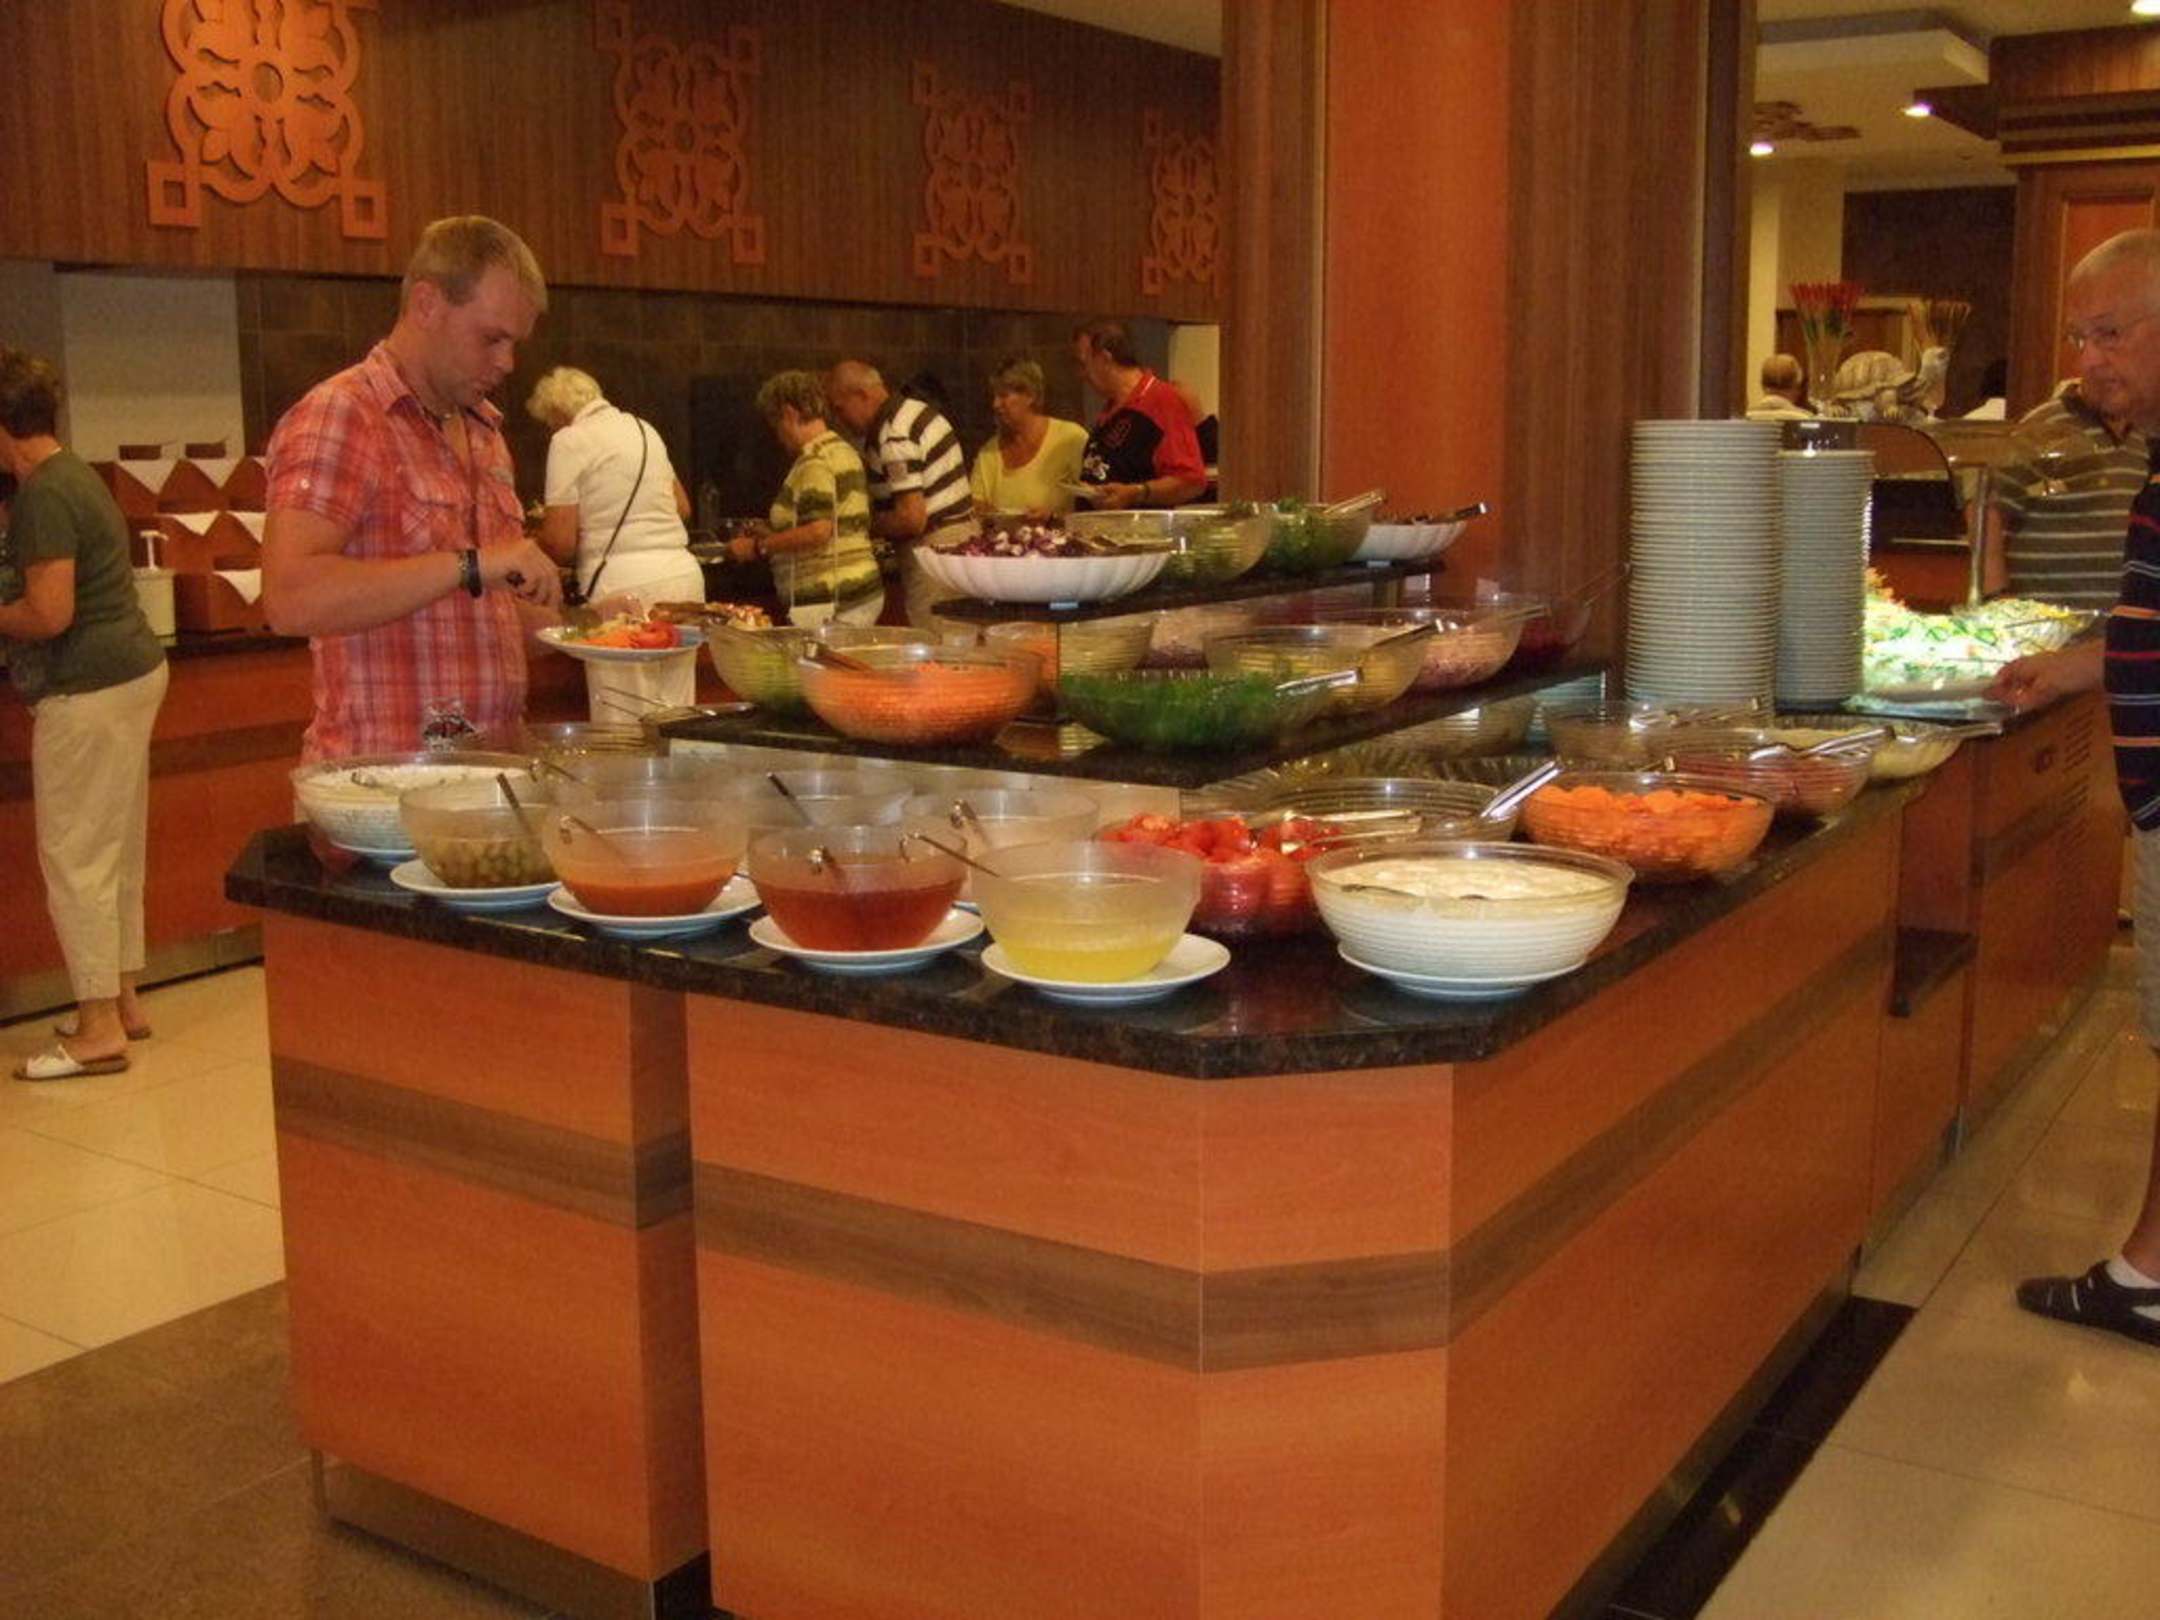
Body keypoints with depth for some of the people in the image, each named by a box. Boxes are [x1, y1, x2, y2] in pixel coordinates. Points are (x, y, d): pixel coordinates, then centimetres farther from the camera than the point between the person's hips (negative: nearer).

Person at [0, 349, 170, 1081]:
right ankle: (122, 998, 25)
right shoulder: (73, 474, 14)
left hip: (88, 691, -10)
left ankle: (98, 1029, 2)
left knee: (74, 856, -3)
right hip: (132, 670, 10)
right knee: (115, 850, 16)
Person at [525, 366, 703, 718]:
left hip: (624, 583, -7)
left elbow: (560, 542, -7)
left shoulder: (569, 441, -3)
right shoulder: (644, 429, 18)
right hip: (683, 571, 7)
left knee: (625, 725, -3)